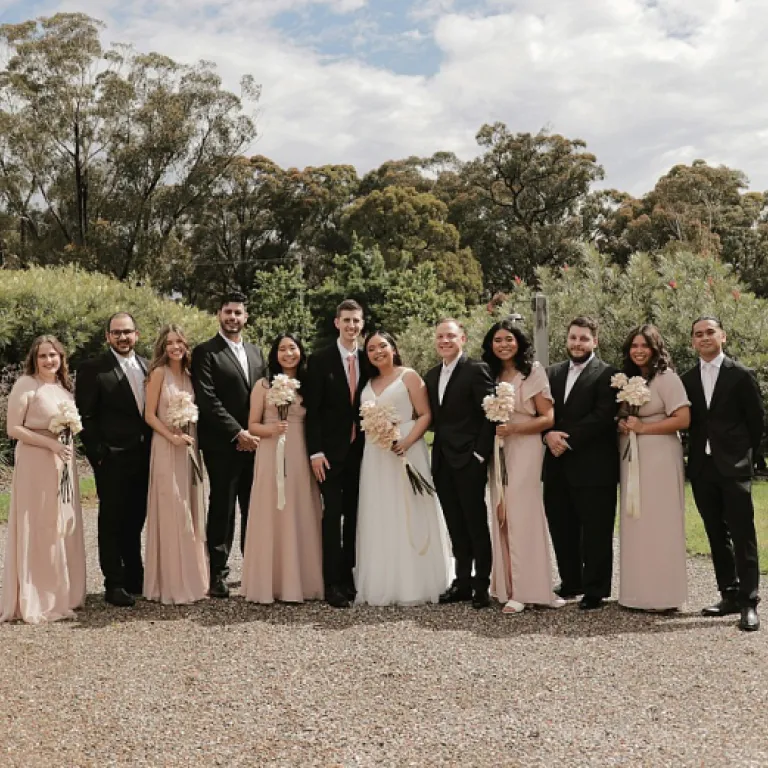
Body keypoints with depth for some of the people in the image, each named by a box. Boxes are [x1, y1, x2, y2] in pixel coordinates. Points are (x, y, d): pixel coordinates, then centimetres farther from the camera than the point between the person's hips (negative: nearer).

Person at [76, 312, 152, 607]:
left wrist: (153, 447, 5)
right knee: (111, 522, 3)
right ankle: (114, 584, 11)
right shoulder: (92, 369, -6)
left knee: (135, 521, 15)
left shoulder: (147, 366, 10)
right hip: (112, 458, -5)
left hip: (143, 457, 5)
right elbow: (86, 416, -8)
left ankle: (135, 578, 26)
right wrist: (99, 453, -13)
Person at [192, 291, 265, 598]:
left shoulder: (255, 352, 17)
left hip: (253, 443, 5)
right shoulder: (205, 352, -3)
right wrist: (238, 433, -15)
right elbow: (208, 401, -12)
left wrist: (257, 433, 2)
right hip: (223, 445, -5)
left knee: (253, 509, 7)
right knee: (222, 508, -1)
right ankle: (218, 573, 7)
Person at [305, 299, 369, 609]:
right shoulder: (320, 360, -4)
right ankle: (332, 583, 1)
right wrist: (315, 452, -13)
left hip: (360, 450, 4)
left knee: (353, 516, 9)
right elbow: (312, 410, -7)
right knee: (332, 515, -4)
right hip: (331, 450, -4)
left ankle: (348, 576, 18)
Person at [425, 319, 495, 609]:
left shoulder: (476, 370, -7)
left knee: (476, 524, 0)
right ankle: (462, 582, 18)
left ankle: (482, 585, 8)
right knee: (456, 527, 11)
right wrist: (437, 451, 4)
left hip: (469, 460, -7)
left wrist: (480, 453, -15)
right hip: (442, 462, 7)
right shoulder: (432, 375, 15)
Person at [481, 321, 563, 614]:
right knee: (501, 517, 3)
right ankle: (505, 584, 10)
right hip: (497, 452, 5)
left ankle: (524, 589, -3)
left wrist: (512, 428, -16)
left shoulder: (533, 372, -2)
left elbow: (548, 418, -5)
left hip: (524, 450, -5)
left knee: (522, 516, -8)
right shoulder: (490, 375, 12)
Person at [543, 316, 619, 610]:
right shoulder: (553, 373, 15)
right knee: (562, 530, 12)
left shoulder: (606, 374, -4)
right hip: (558, 466, 6)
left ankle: (595, 589, 12)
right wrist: (548, 435, -10)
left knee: (595, 532, 2)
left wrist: (568, 439, -17)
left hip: (593, 467, -6)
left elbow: (603, 417, -14)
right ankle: (571, 583, 26)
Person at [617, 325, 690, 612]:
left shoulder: (666, 378, -7)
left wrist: (643, 428, -14)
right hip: (631, 459, 7)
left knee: (658, 524, -4)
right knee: (635, 524, 7)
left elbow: (683, 420, -14)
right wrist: (622, 425, 0)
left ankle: (663, 594, 4)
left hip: (659, 459, -7)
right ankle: (638, 592, 14)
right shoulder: (628, 379, 14)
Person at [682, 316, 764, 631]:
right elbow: (687, 421, 11)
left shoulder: (740, 375, -1)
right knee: (716, 535, 10)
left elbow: (757, 419, 2)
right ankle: (729, 595, 18)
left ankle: (749, 602, -3)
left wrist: (748, 457, 3)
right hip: (702, 468, 4)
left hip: (734, 466, -4)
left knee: (742, 535, -5)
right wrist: (694, 456, 5)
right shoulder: (688, 380, 9)